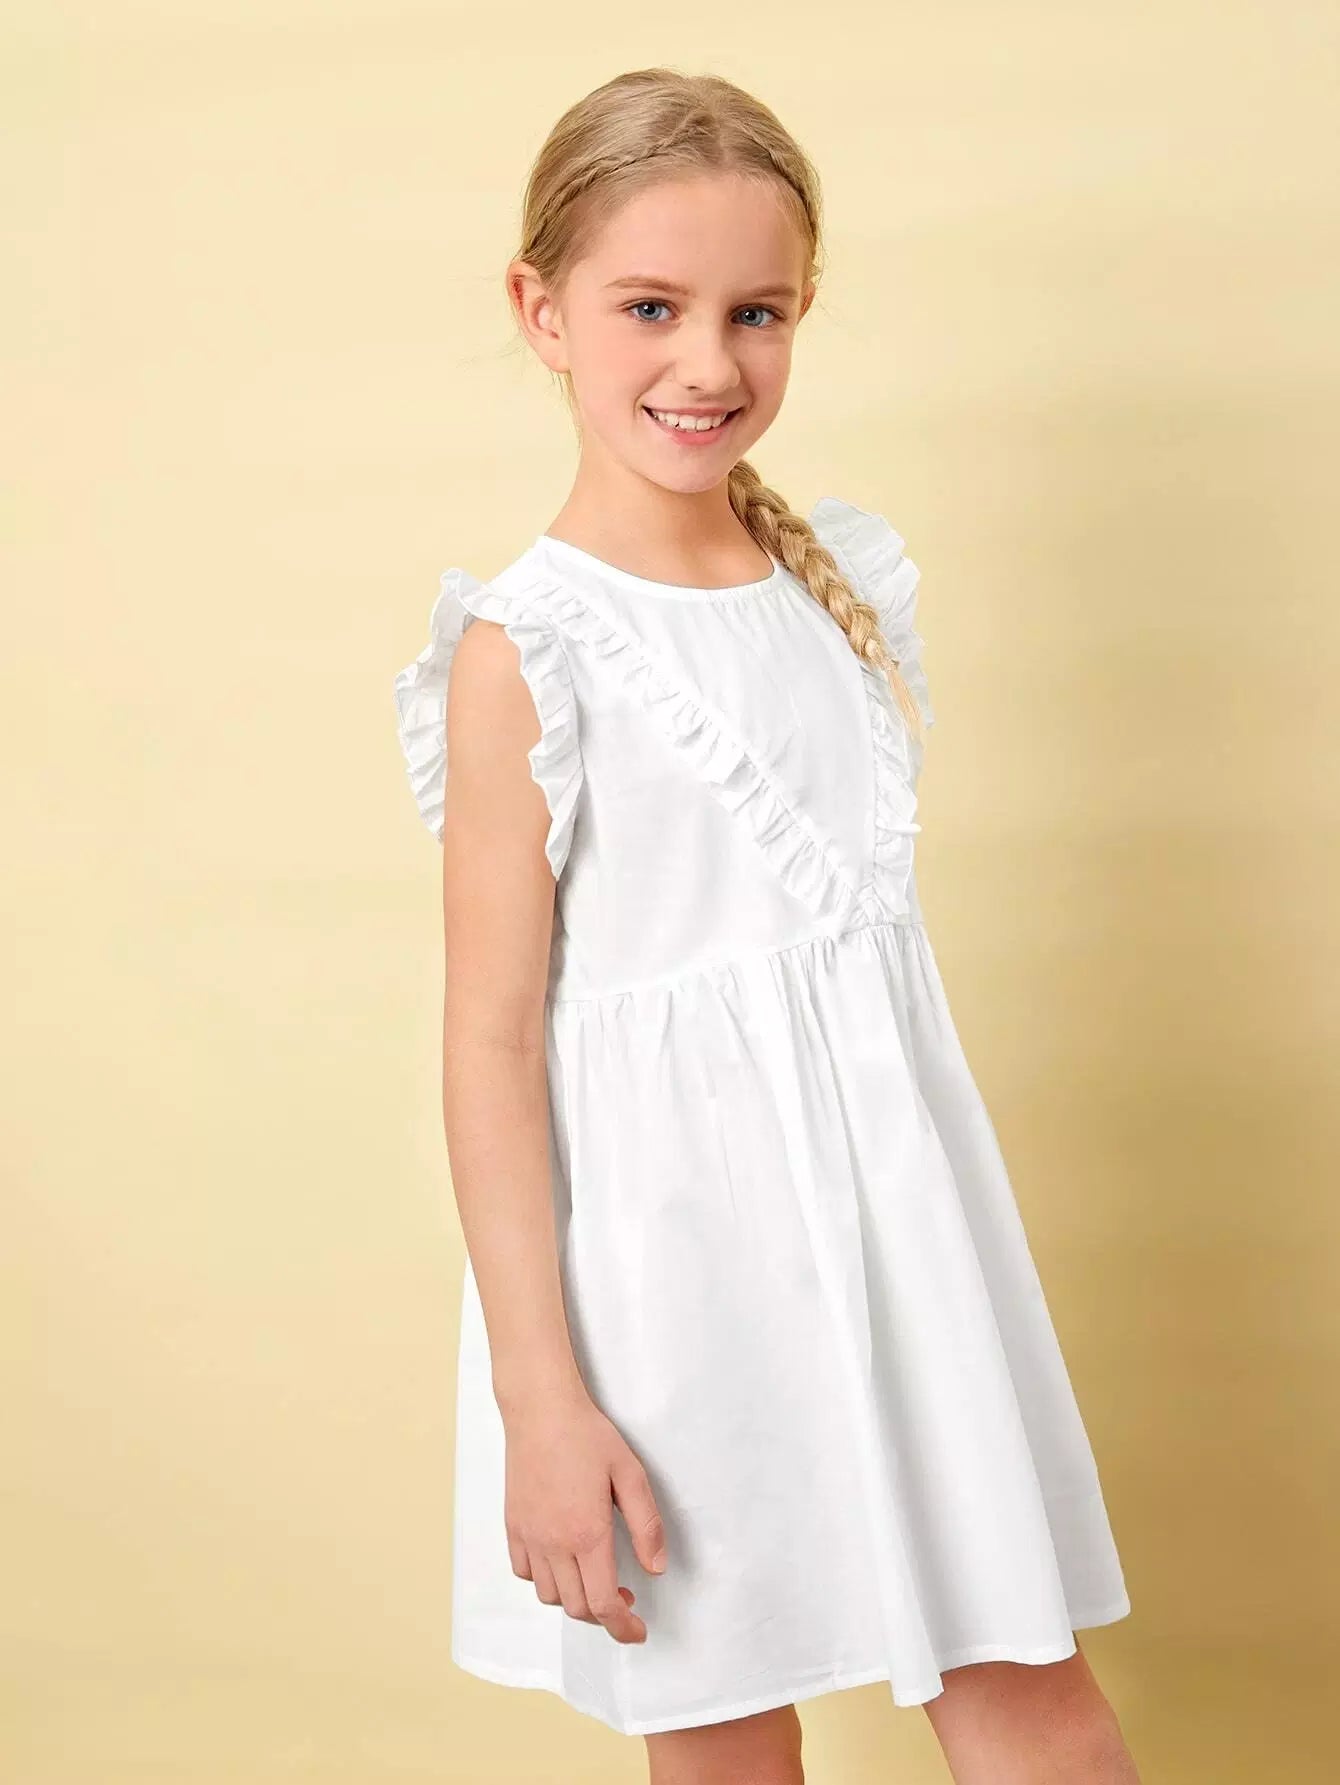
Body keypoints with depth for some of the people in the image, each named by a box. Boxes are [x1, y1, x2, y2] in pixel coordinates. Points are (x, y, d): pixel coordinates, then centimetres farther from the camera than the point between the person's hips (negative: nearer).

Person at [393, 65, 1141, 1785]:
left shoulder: (847, 576, 4)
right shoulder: (525, 650, -13)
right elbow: (490, 1038, -13)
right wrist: (538, 1396, -14)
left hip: (890, 1192, 5)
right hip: (676, 1237, -4)